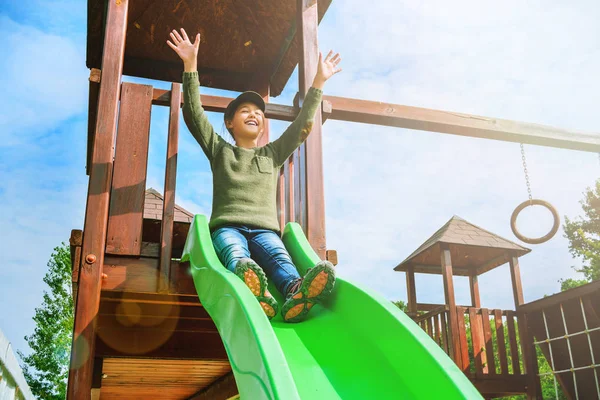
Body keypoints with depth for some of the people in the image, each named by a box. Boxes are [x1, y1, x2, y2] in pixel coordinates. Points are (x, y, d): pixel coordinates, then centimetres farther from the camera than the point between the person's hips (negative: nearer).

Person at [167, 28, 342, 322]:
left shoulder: (273, 154, 28)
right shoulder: (220, 151, 22)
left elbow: (302, 125, 21)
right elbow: (194, 114, 10)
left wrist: (319, 82, 15)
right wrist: (190, 65, 1)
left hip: (265, 228, 2)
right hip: (227, 226, -1)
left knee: (278, 256, -34)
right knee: (237, 258, -37)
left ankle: (296, 294, -64)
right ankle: (253, 292, -69)